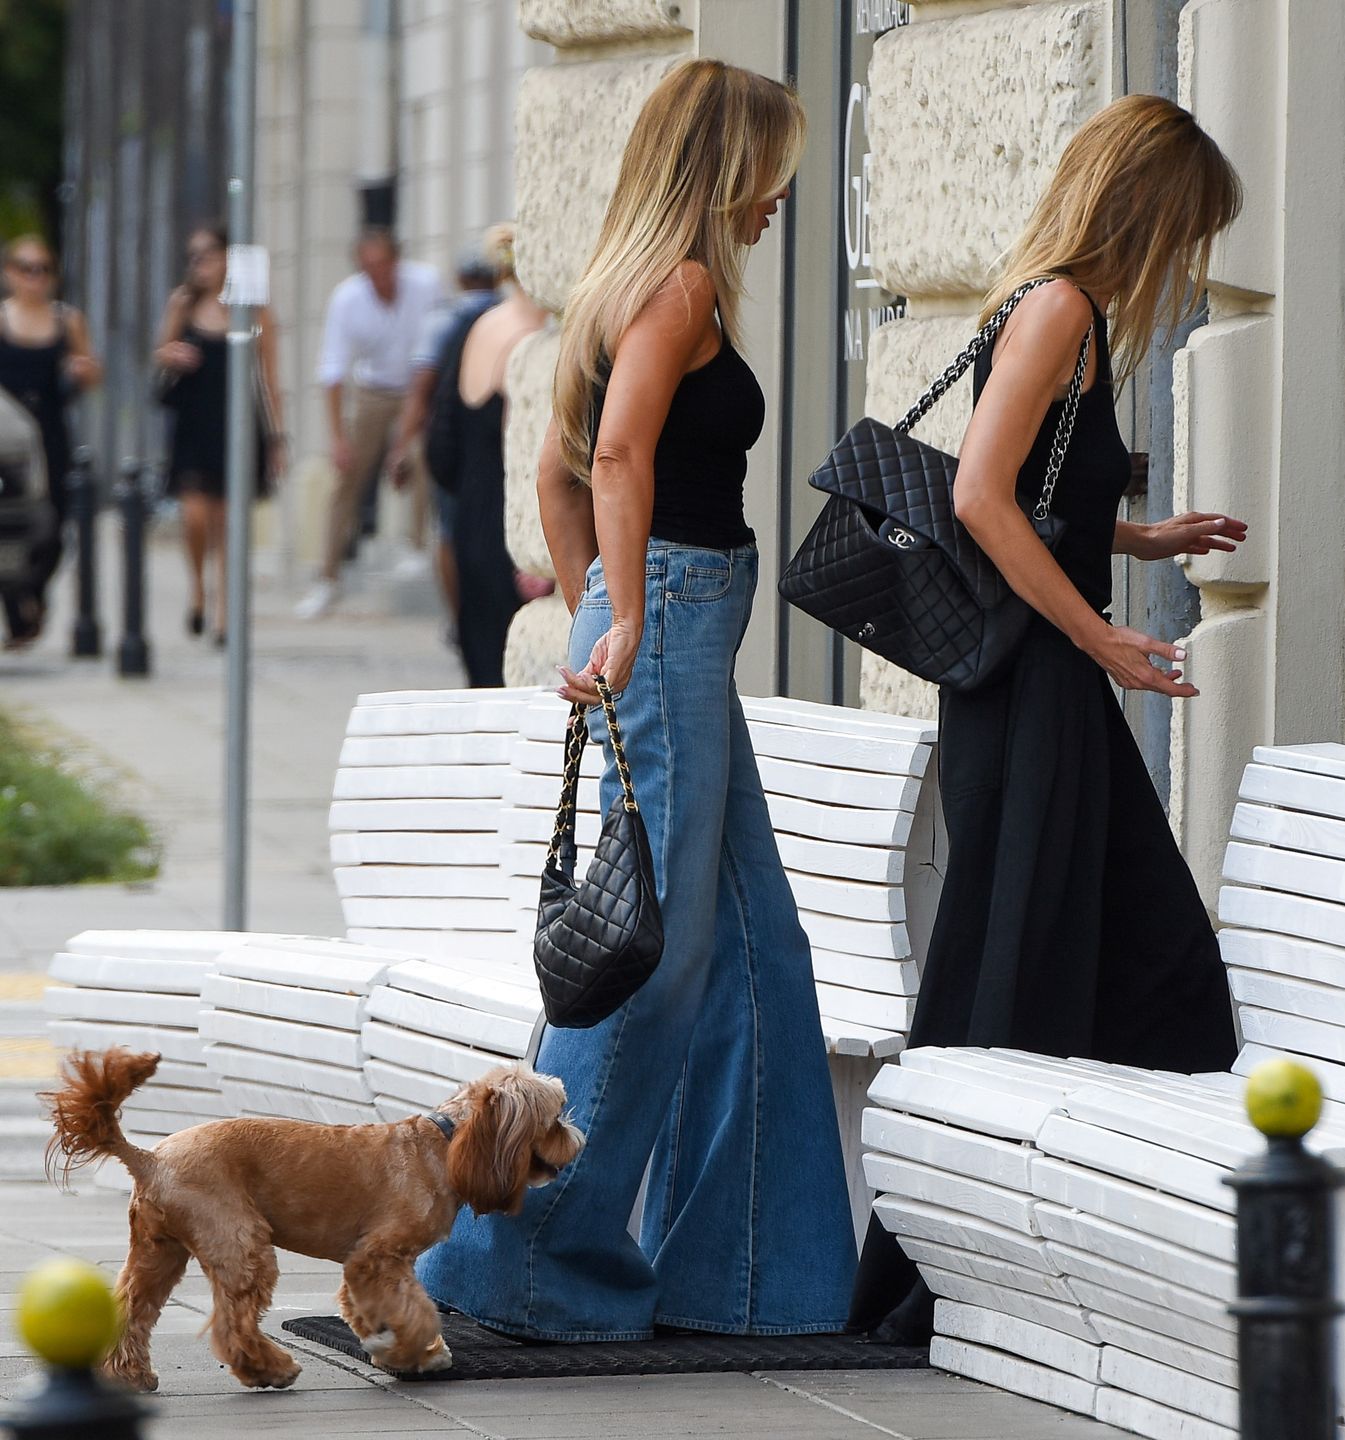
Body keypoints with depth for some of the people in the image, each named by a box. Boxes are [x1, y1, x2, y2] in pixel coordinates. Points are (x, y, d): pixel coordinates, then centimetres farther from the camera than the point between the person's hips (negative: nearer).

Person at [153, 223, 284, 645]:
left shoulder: (253, 309, -1)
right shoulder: (182, 303, 4)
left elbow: (268, 377, 2)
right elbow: (161, 354, 15)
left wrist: (275, 437, 0)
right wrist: (170, 356, -11)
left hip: (238, 427, -1)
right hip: (193, 426, 1)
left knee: (228, 523, 1)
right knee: (194, 515, -11)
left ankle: (224, 614, 10)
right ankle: (197, 590, 15)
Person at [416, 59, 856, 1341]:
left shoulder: (629, 285, 18)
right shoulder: (683, 284, -11)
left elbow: (558, 467, 24)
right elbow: (620, 453, -25)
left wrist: (590, 619, 26)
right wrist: (628, 624, -27)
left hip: (666, 635, 10)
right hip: (674, 621, -10)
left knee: (750, 947, 12)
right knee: (651, 952, -7)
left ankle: (732, 1264, 15)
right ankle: (528, 1256, -4)